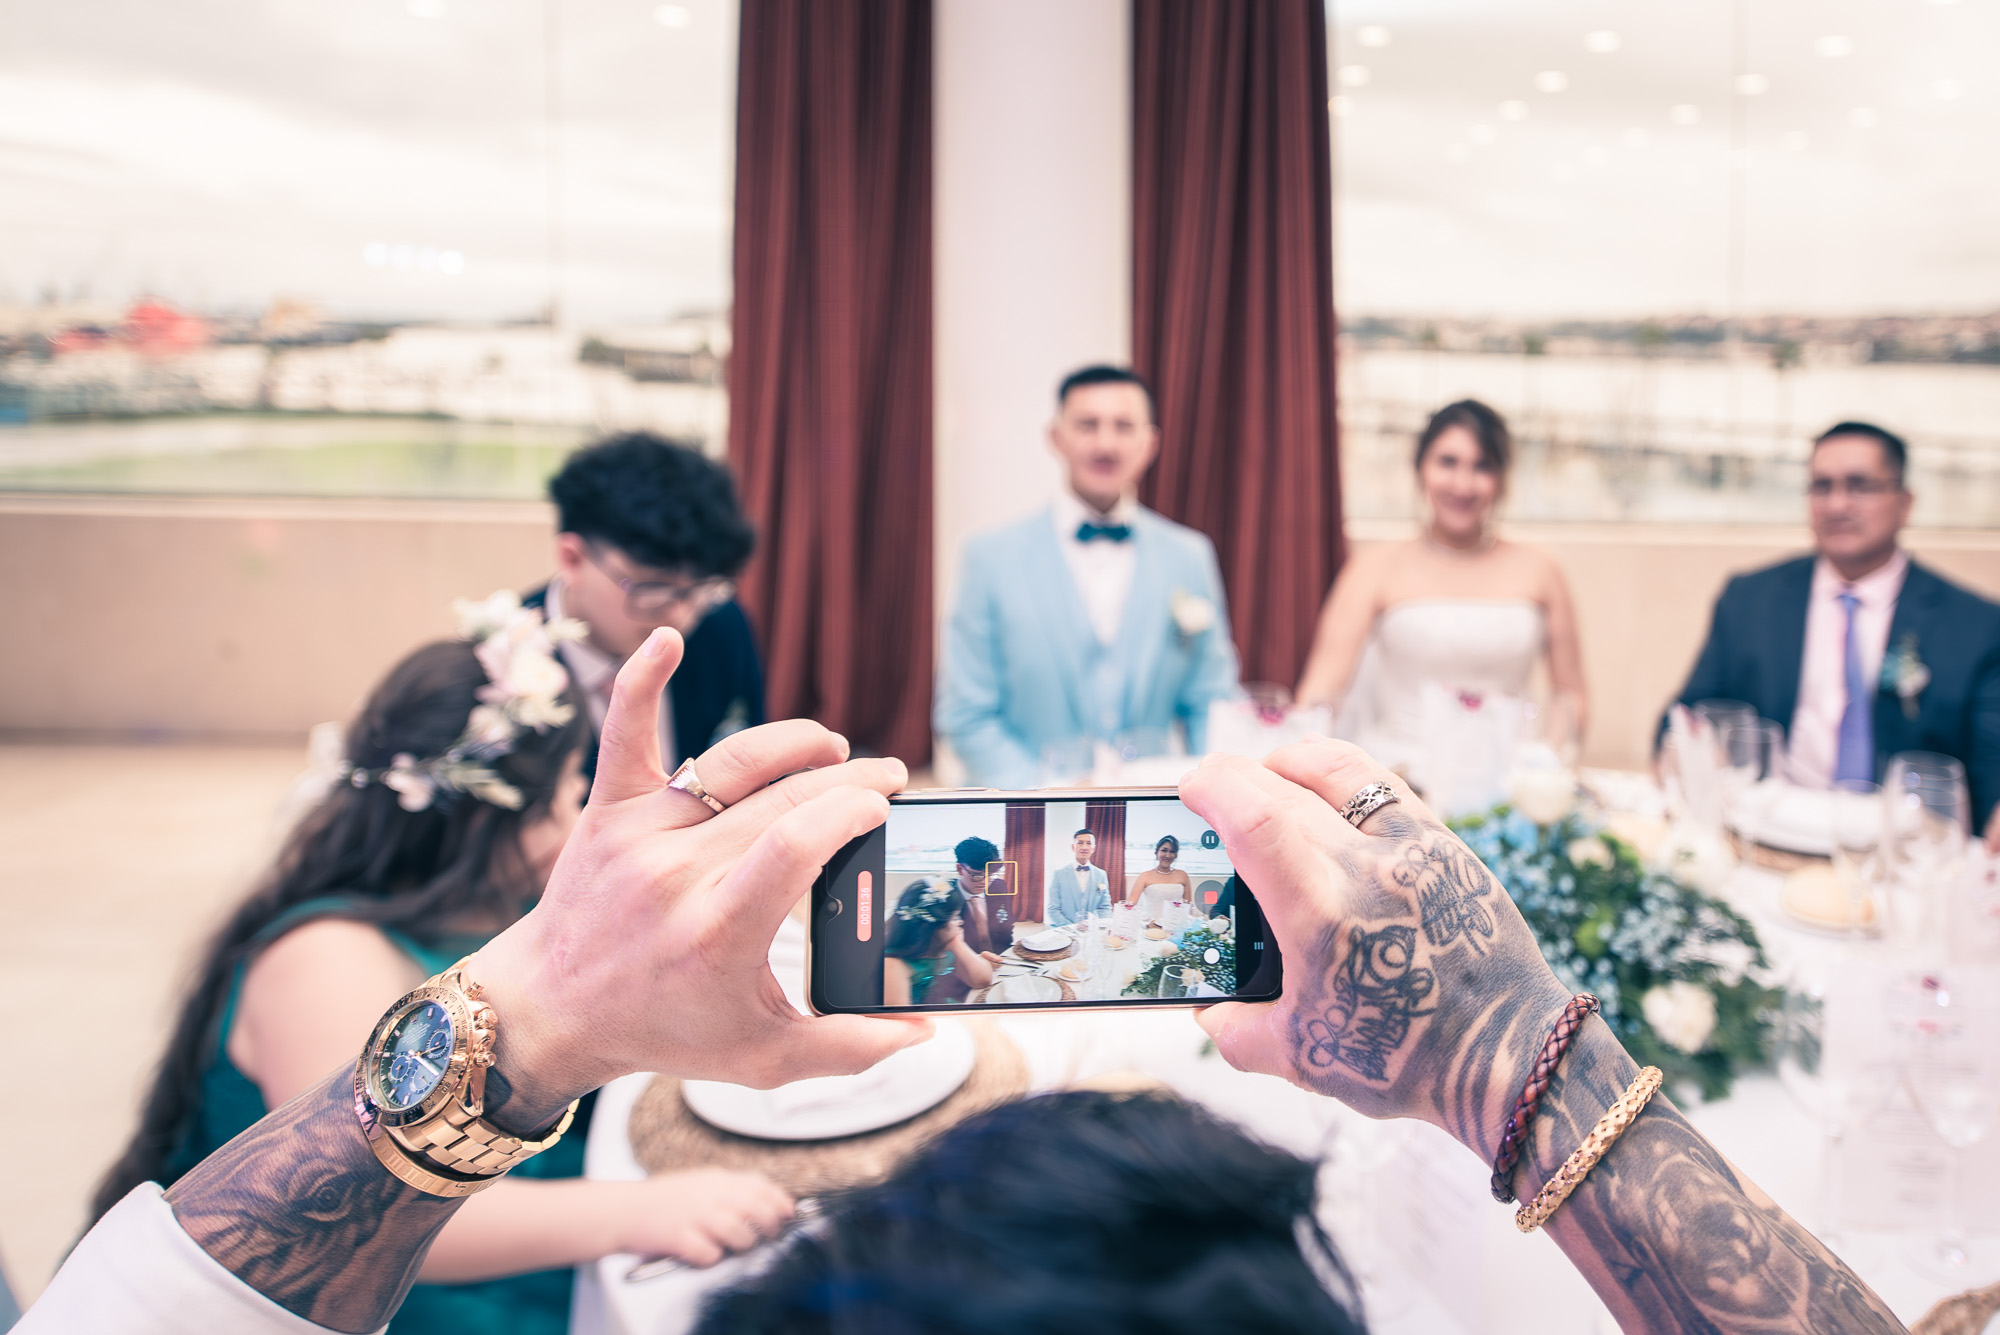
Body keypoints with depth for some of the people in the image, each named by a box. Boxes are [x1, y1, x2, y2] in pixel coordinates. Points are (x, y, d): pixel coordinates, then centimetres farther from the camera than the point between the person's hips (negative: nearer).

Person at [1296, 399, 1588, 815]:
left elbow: (1571, 693, 16)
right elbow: (1324, 683, -4)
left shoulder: (1537, 571, 11)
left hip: (1501, 785, 1)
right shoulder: (1377, 567, 5)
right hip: (1395, 778, -1)